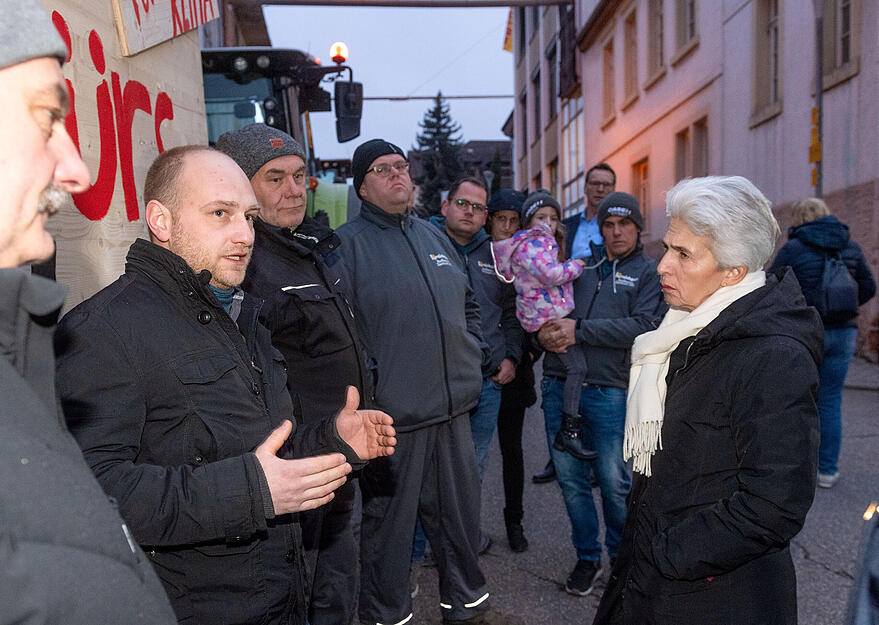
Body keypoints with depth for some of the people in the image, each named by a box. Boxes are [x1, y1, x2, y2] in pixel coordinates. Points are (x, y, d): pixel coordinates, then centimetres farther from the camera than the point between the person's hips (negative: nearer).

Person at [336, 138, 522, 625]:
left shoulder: (432, 236, 15)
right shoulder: (347, 243, -7)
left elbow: (468, 305, 24)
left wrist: (471, 356, 12)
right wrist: (367, 389, -17)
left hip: (453, 407, 7)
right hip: (391, 417, -6)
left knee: (460, 510, 18)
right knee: (389, 520, 9)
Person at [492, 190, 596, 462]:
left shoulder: (542, 243, 24)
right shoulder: (530, 244, -9)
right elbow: (550, 275, -21)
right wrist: (576, 264, -7)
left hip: (557, 314, 11)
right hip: (548, 317, -11)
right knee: (577, 367, -16)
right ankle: (569, 431, -12)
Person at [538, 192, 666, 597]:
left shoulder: (649, 272, 7)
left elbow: (643, 327, -9)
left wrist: (578, 330, -14)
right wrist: (546, 331, -5)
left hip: (609, 390, -3)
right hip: (559, 384, 3)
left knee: (614, 481, 5)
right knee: (571, 478, 9)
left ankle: (621, 556, 30)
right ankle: (587, 557, 28)